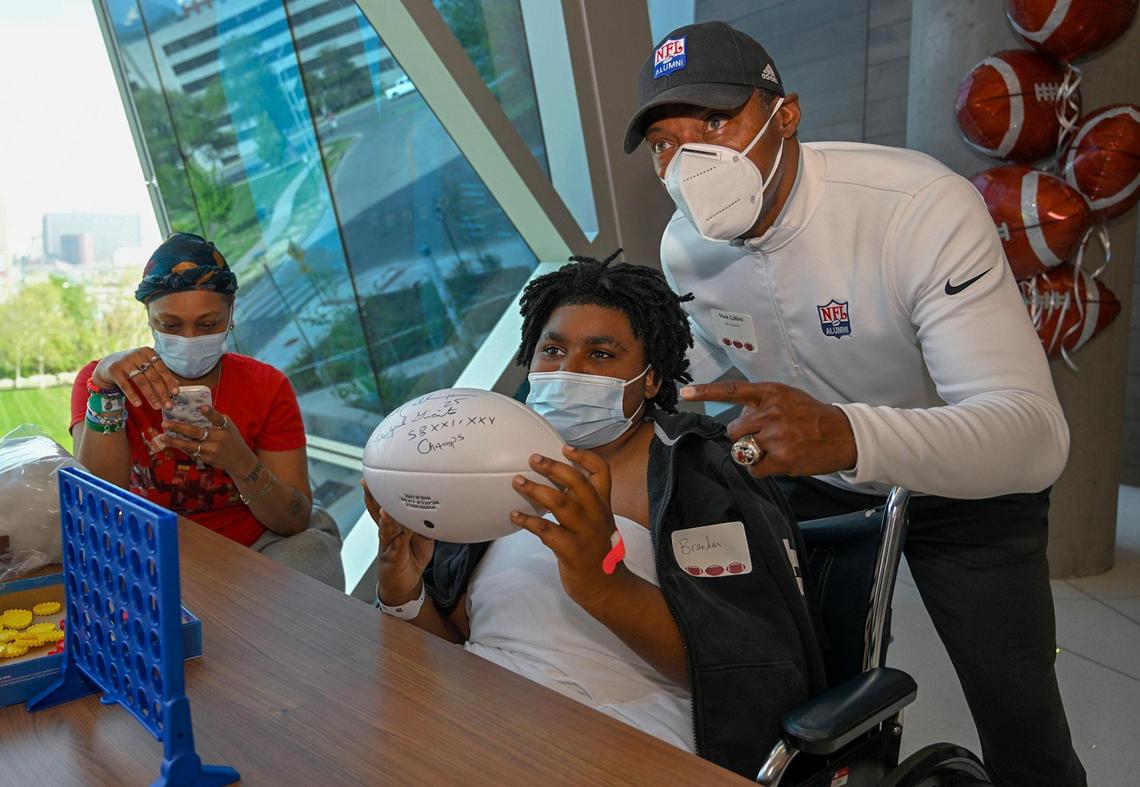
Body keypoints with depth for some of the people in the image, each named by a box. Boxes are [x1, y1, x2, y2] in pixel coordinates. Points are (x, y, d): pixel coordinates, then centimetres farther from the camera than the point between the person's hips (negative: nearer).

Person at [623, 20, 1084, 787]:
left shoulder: (924, 207, -32)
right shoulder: (684, 248, -14)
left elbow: (1035, 436, -40)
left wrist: (847, 435, -57)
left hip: (968, 489, -3)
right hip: (812, 483, 4)